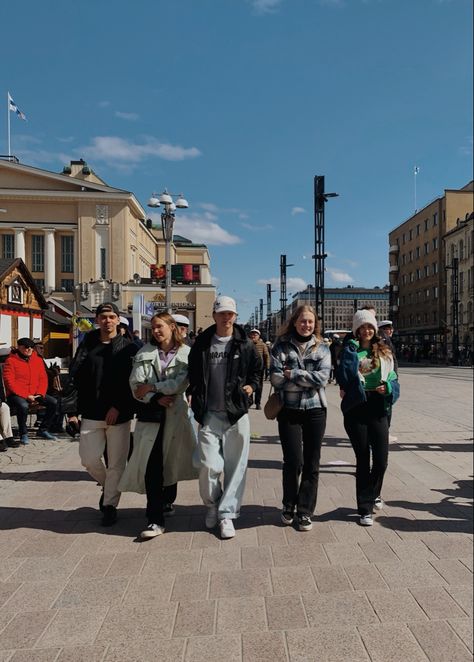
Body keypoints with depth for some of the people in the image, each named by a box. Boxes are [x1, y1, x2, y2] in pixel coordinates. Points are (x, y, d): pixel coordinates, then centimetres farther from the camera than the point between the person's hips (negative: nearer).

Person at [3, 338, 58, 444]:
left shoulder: (38, 360, 11)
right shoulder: (11, 361, -5)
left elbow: (43, 379, 10)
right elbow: (10, 382, -12)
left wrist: (40, 394, -8)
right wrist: (26, 396, -19)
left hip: (35, 394, 6)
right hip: (16, 395, -5)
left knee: (53, 402, -13)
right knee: (23, 406, -36)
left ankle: (43, 430, 3)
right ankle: (23, 434, -14)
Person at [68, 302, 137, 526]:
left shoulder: (128, 348, 0)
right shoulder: (87, 346, 7)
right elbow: (74, 379, 3)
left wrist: (118, 406, -14)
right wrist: (73, 411, -4)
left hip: (119, 415, -2)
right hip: (91, 414, 2)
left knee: (116, 463, 4)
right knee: (89, 458, 2)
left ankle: (110, 505, 21)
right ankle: (106, 485, 31)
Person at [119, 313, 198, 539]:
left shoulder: (186, 353, 1)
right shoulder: (145, 352, 7)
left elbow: (182, 382, -11)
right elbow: (136, 383, -2)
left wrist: (151, 387, -11)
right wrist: (157, 399, -15)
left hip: (175, 414, 0)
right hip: (150, 413, 1)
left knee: (171, 461, 12)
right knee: (151, 464, -6)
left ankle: (167, 501, 38)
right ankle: (155, 520, -1)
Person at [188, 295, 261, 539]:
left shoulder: (245, 344, 3)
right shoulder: (202, 343, 4)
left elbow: (257, 368, 18)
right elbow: (193, 374, 15)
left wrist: (251, 385, 2)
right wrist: (196, 401, 8)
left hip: (237, 414, 0)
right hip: (209, 415, 0)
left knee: (235, 467, 4)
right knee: (209, 466, -6)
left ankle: (227, 514, 19)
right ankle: (212, 504, 23)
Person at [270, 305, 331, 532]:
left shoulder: (321, 348, 6)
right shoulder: (281, 346, 1)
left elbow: (322, 377, -8)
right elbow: (276, 378, -10)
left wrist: (293, 374, -11)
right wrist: (308, 380, -9)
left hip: (315, 410, 2)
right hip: (289, 410, -2)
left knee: (312, 464, 6)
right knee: (293, 461, -4)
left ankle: (305, 512, 21)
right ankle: (288, 506, 22)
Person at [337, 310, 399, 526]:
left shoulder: (384, 352, 10)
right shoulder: (350, 350, 1)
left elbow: (393, 379, 10)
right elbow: (344, 375, -15)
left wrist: (387, 387, -11)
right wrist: (352, 347, -15)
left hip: (378, 408, 2)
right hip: (356, 408, -2)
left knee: (381, 459, 3)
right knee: (363, 459, 5)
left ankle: (373, 494, 34)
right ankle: (365, 508, 18)